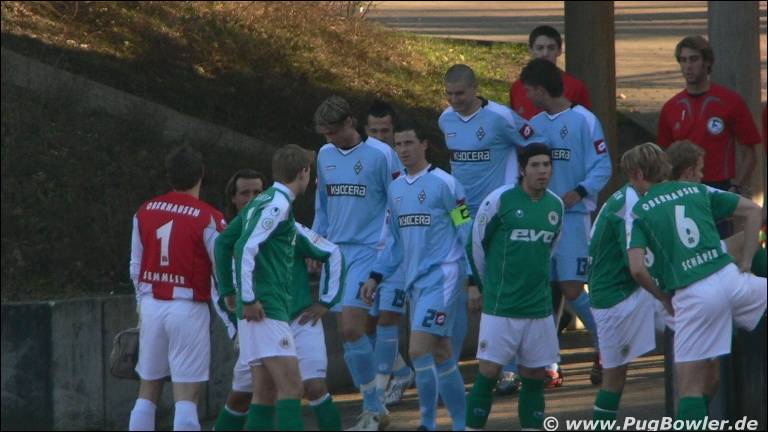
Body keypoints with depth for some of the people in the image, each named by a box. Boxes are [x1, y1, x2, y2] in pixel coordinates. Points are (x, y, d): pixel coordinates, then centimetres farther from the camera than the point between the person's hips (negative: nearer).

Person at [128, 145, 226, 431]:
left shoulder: (144, 212, 6)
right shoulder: (208, 218, -8)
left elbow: (136, 268, 12)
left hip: (151, 305, 5)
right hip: (188, 308, -5)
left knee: (148, 390, 13)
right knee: (186, 394, -5)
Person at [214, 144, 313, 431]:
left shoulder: (260, 202, 19)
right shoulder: (278, 204, -10)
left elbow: (222, 243, 23)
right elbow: (246, 247, -20)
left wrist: (228, 290, 26)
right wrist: (248, 298, -19)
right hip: (267, 310, -10)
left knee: (264, 391, 8)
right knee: (291, 387, -15)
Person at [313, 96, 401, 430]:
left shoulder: (380, 154, -8)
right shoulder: (325, 155, 11)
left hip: (368, 250, -6)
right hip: (336, 252, 6)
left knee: (351, 329, -15)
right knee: (349, 332, 4)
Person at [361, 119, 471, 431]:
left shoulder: (444, 184, -8)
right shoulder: (396, 189, 13)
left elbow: (467, 234, -8)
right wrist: (376, 277, 15)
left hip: (442, 277, -7)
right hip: (416, 281, 7)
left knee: (418, 350, -15)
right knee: (441, 355, 10)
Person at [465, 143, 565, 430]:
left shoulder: (556, 206, 7)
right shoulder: (500, 200, -8)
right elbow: (476, 244, 1)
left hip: (539, 307, 5)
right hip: (500, 307, -5)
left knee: (535, 375, 7)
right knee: (488, 373, -5)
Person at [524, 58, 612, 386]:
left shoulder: (583, 121, -5)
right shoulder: (535, 124, 14)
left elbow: (602, 167, -8)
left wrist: (579, 193, -20)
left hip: (572, 215, -6)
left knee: (572, 289, -10)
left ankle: (604, 348, 9)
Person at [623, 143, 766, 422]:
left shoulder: (638, 212, 3)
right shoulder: (697, 191, 15)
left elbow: (637, 269, -8)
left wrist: (662, 295, 10)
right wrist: (745, 263, 18)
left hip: (692, 297, -3)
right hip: (730, 278, 3)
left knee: (690, 384, 1)